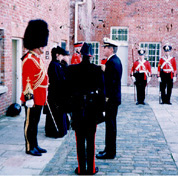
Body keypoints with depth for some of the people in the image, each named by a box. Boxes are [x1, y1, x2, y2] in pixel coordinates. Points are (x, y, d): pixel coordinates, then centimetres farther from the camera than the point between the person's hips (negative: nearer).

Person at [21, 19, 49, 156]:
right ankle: (29, 148, 12)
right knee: (30, 123, 2)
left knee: (35, 122, 16)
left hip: (40, 98, 9)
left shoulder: (40, 59, 16)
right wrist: (29, 97, -23)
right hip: (33, 98, -9)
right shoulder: (29, 59, -15)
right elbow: (26, 80, -20)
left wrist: (44, 97, 22)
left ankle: (35, 145, 26)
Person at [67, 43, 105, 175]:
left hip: (77, 107, 0)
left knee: (80, 139, 8)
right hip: (92, 107, 0)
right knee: (91, 139, 9)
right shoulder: (98, 70, -5)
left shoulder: (72, 69, -4)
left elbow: (68, 89, -1)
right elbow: (102, 90, -3)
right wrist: (101, 107, 5)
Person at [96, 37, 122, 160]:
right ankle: (110, 149, 27)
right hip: (113, 98, 11)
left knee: (110, 124, -3)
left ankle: (110, 152, 5)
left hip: (111, 99, -11)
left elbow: (111, 81, -22)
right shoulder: (115, 60, 14)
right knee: (110, 123, 16)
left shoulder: (112, 62, -18)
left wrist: (107, 97, -20)